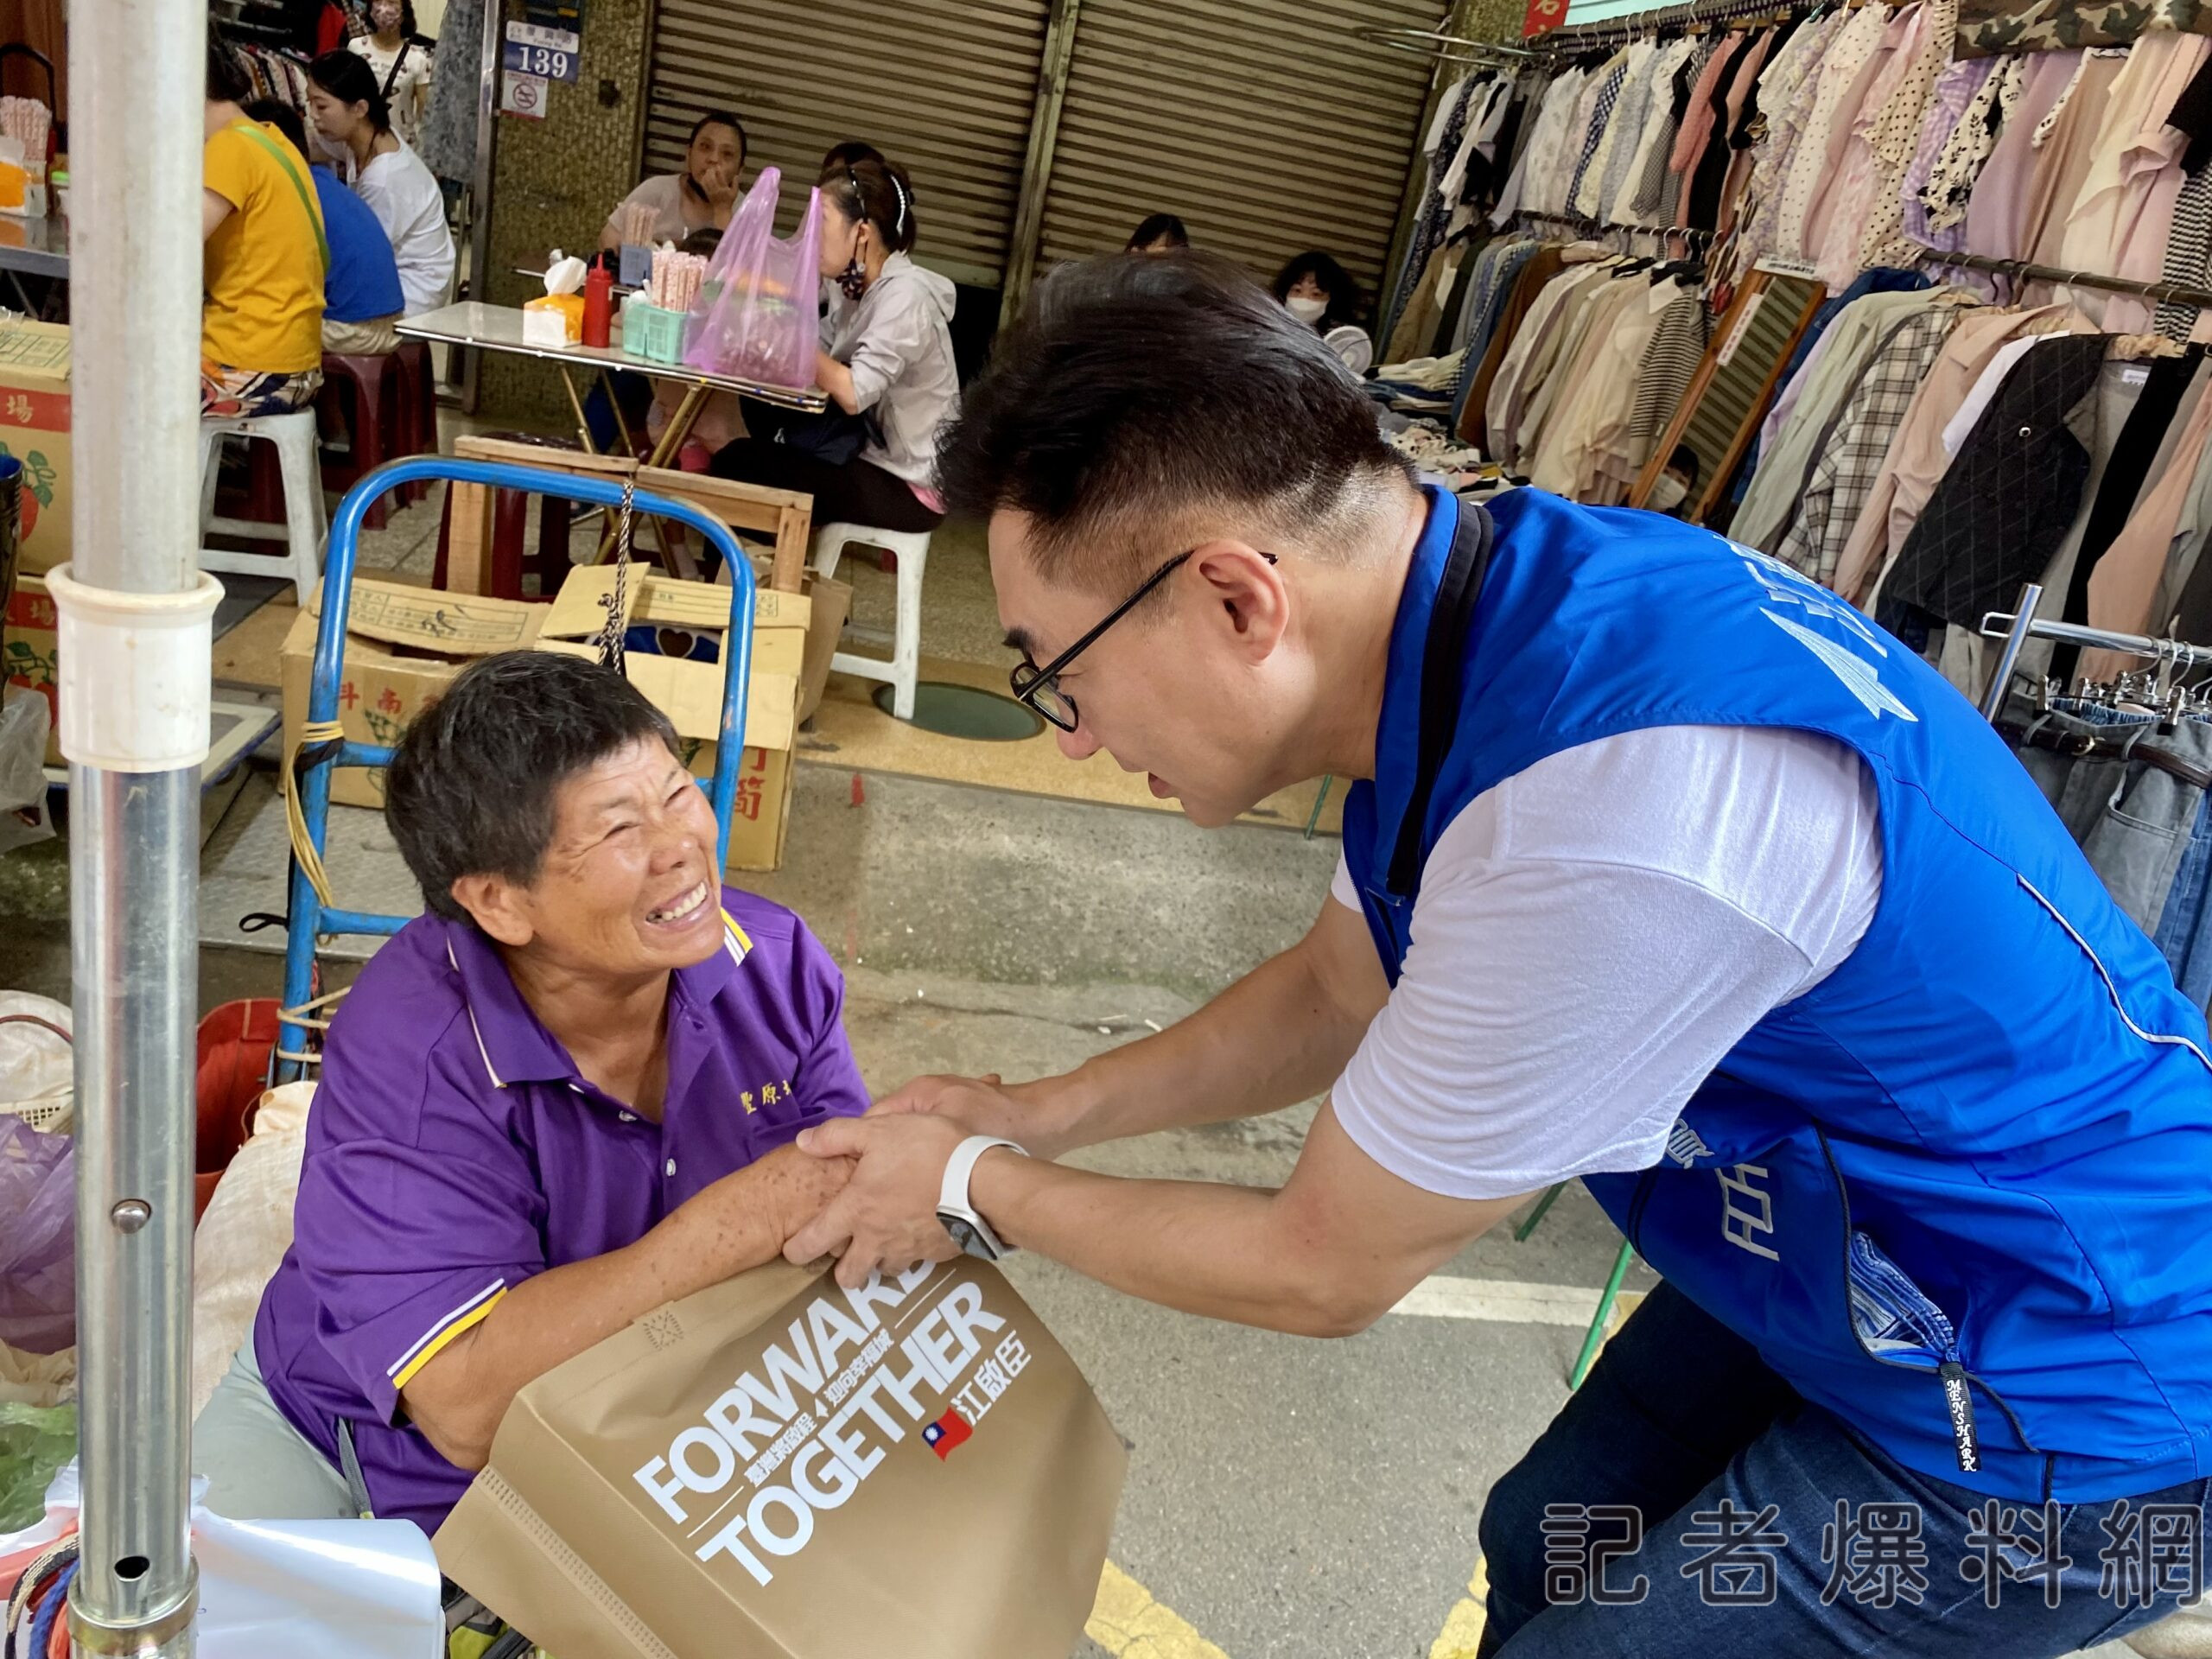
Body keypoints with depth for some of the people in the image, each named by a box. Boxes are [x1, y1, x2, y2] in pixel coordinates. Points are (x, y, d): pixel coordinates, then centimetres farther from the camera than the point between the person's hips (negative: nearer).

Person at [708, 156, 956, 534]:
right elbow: (817, 358, 3)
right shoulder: (854, 287, 8)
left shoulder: (904, 297, -20)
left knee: (737, 464, -8)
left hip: (907, 483, -8)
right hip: (874, 453, 8)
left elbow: (854, 394, -28)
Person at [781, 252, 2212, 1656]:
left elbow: (1324, 1272, -21)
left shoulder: (1612, 819, -38)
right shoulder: (1472, 604, -10)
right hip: (1857, 1239, 8)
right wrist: (1040, 1112, 5)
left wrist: (978, 1191, -7)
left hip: (2063, 1401, -7)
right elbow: (1338, 990, 8)